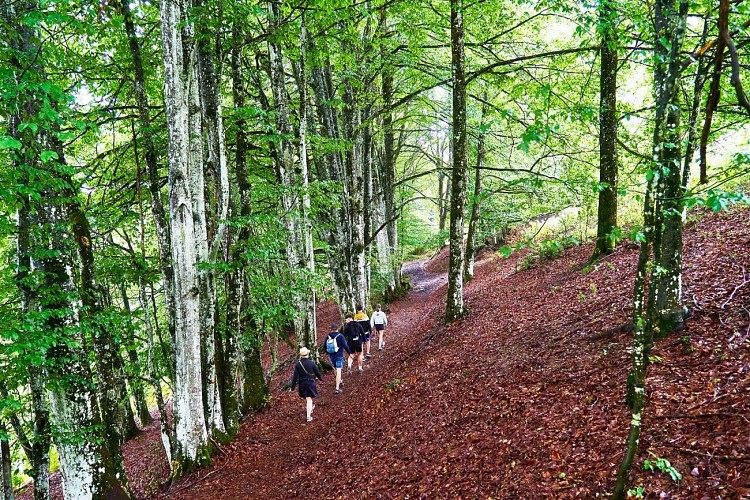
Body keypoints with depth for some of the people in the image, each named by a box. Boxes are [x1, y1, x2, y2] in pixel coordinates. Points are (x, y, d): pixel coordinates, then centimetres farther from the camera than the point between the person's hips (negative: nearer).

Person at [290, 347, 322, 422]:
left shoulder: (298, 364, -12)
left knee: (305, 397, 25)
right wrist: (320, 378, 22)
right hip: (311, 383, -2)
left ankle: (310, 407, 49)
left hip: (302, 384, 2)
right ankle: (308, 416, -1)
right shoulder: (312, 363, -13)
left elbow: (295, 377, -10)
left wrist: (292, 387, -5)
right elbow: (317, 372, 1)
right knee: (309, 399, 2)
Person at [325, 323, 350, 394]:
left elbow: (325, 346, 10)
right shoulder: (340, 336, -11)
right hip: (339, 356, -4)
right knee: (338, 371, -5)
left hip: (331, 356, 4)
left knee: (335, 369, 25)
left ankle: (340, 381, 46)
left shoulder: (328, 337, 1)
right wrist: (349, 353, 0)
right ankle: (337, 388, -11)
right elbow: (345, 346, -13)